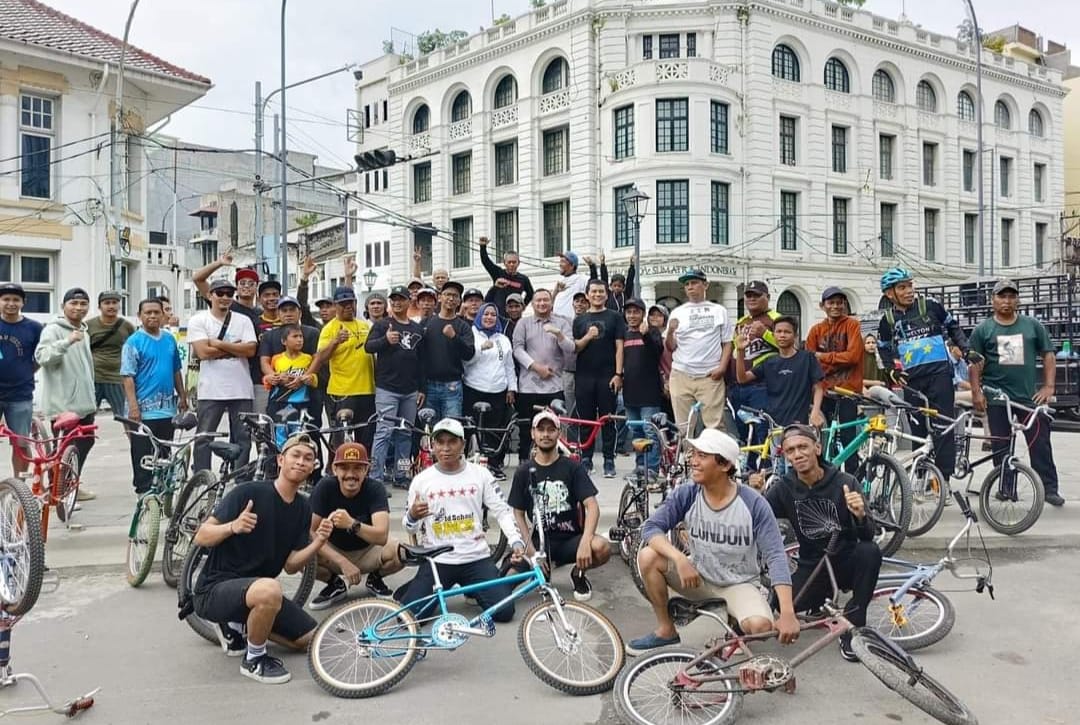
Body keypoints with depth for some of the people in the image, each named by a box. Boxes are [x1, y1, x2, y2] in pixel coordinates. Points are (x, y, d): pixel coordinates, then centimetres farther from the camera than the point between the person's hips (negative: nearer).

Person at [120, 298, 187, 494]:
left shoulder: (169, 340, 10)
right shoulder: (134, 342, -7)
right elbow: (127, 376, -11)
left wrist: (182, 396, 15)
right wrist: (133, 406, -17)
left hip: (167, 408, 6)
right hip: (144, 409, -5)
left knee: (165, 453, 13)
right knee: (143, 454, 1)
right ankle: (143, 489, 10)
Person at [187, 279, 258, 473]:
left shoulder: (243, 320, 8)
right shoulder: (198, 320, 2)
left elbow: (250, 350, -5)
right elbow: (203, 352, -10)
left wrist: (219, 344, -9)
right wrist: (235, 347, -6)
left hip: (241, 389, 2)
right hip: (211, 390, -2)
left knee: (243, 438, 6)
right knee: (203, 438, 2)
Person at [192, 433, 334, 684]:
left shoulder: (303, 508, 3)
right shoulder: (248, 492, -15)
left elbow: (290, 565, 1)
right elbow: (201, 537, -15)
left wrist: (318, 542, -16)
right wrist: (233, 526, -34)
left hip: (255, 591, 7)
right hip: (215, 589, -7)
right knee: (269, 589, -38)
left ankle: (236, 626, 19)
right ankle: (254, 659, -11)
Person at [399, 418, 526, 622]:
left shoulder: (481, 474, 2)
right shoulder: (422, 479, 1)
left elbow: (502, 511, 0)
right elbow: (410, 528, 7)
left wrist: (516, 541, -17)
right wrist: (412, 517, -18)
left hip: (476, 558, 1)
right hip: (437, 561, 0)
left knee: (504, 611, -13)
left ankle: (474, 589, 19)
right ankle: (413, 589, 20)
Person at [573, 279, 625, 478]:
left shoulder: (615, 317, 6)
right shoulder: (579, 320, 13)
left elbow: (619, 347, 0)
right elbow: (574, 348, 8)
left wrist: (618, 374, -8)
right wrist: (587, 337, -11)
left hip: (607, 377, -2)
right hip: (584, 377, 2)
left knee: (608, 420, 0)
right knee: (585, 419, 5)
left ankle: (609, 461, 6)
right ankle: (586, 458, 15)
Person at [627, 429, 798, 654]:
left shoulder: (753, 503, -20)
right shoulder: (686, 495, -13)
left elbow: (776, 557, -23)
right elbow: (651, 527, -20)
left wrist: (787, 614, -34)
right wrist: (681, 559, -38)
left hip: (738, 584, -3)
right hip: (698, 577, 3)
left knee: (760, 626, -33)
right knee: (648, 556, -21)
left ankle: (733, 622, 5)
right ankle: (666, 630, -2)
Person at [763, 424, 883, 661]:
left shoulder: (845, 483, -12)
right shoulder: (784, 489, -7)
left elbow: (868, 536, -16)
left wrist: (861, 515, -38)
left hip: (846, 562, -1)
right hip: (812, 566, 1)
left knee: (870, 551, -33)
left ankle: (852, 627, -14)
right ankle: (822, 596, 12)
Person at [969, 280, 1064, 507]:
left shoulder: (1033, 325, 8)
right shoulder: (983, 329, 5)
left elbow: (1048, 355, 8)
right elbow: (975, 362, 4)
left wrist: (1049, 386, -1)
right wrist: (976, 391, -5)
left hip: (1030, 396, 1)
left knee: (1040, 443, 1)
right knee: (1001, 446, 4)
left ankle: (1049, 488, 8)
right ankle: (1006, 487, 12)